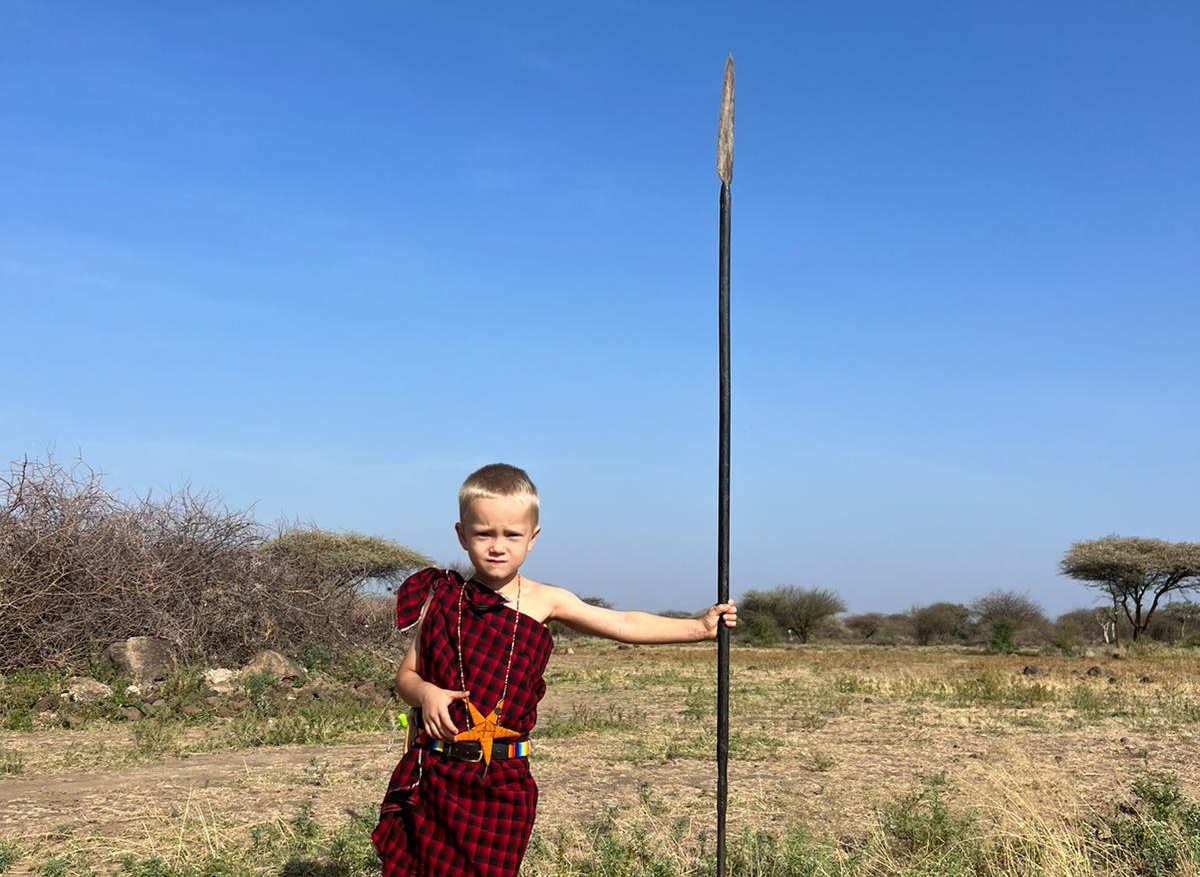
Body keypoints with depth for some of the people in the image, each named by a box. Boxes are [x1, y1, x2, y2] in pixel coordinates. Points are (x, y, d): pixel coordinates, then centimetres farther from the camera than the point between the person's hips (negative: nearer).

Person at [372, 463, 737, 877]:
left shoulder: (542, 601, -1)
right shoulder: (442, 598, -1)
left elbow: (623, 625, 4)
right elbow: (406, 674, 4)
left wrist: (697, 627, 2)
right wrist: (425, 692, -18)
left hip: (503, 780, 0)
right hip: (433, 771, 0)